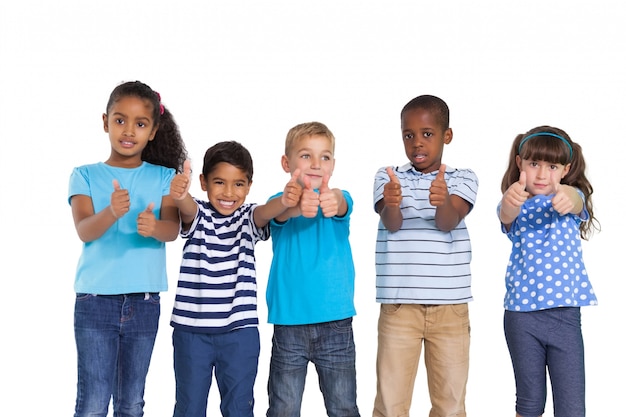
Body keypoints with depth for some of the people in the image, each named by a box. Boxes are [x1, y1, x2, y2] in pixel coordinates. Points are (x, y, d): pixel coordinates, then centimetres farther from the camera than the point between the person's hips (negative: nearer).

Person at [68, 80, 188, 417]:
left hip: (144, 301, 2)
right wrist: (111, 212, -35)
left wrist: (154, 227, -33)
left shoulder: (163, 177, 6)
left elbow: (173, 228, -9)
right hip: (95, 299, -2)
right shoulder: (85, 175, 2)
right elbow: (84, 230, -13)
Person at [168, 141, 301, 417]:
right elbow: (187, 207, -26)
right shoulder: (197, 215, -3)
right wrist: (179, 193, -52)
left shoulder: (248, 218, 0)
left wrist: (284, 201, -47)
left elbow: (266, 211, -22)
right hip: (192, 329, -1)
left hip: (240, 331, 1)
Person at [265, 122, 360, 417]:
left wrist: (332, 201, -49)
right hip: (289, 322, 0)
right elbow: (282, 212, -24)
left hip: (336, 323, 0)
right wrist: (298, 205, -50)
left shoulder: (340, 198, 2)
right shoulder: (280, 202, 0)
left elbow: (340, 205, -23)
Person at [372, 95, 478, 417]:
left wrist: (443, 202, -36)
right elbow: (391, 223, -11)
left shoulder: (463, 179, 6)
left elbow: (449, 222, -12)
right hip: (398, 304, 0)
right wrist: (392, 204, -36)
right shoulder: (387, 177, 7)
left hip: (450, 305, 0)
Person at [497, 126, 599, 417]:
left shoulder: (572, 199, 1)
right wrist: (511, 202, -50)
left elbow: (577, 201, -24)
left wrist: (568, 199, -50)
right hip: (521, 314, 0)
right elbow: (506, 216, -24)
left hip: (565, 315, 0)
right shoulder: (516, 206, 0)